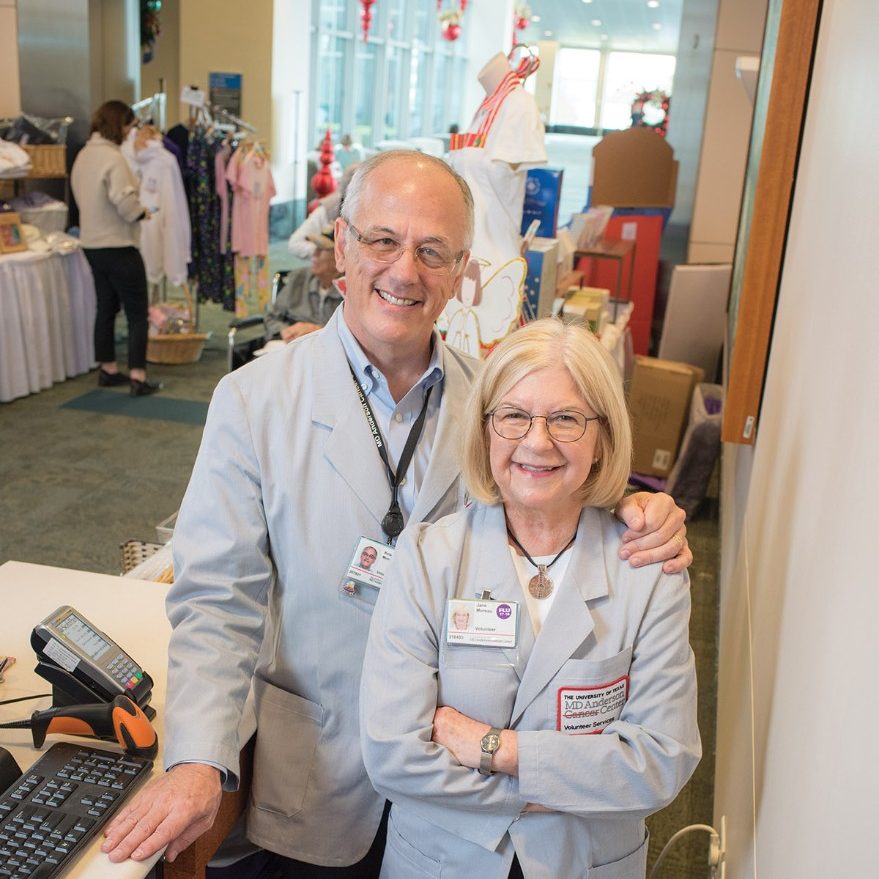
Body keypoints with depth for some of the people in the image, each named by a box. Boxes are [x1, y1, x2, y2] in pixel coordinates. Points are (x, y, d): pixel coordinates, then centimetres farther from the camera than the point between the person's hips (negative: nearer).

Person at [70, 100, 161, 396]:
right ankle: (137, 378, -4)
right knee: (137, 313, -2)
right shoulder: (113, 157, -18)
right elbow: (123, 200, -27)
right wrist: (141, 213, -6)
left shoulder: (83, 155, 9)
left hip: (92, 244, 9)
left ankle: (107, 370, 26)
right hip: (118, 246, -9)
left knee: (106, 307, 17)